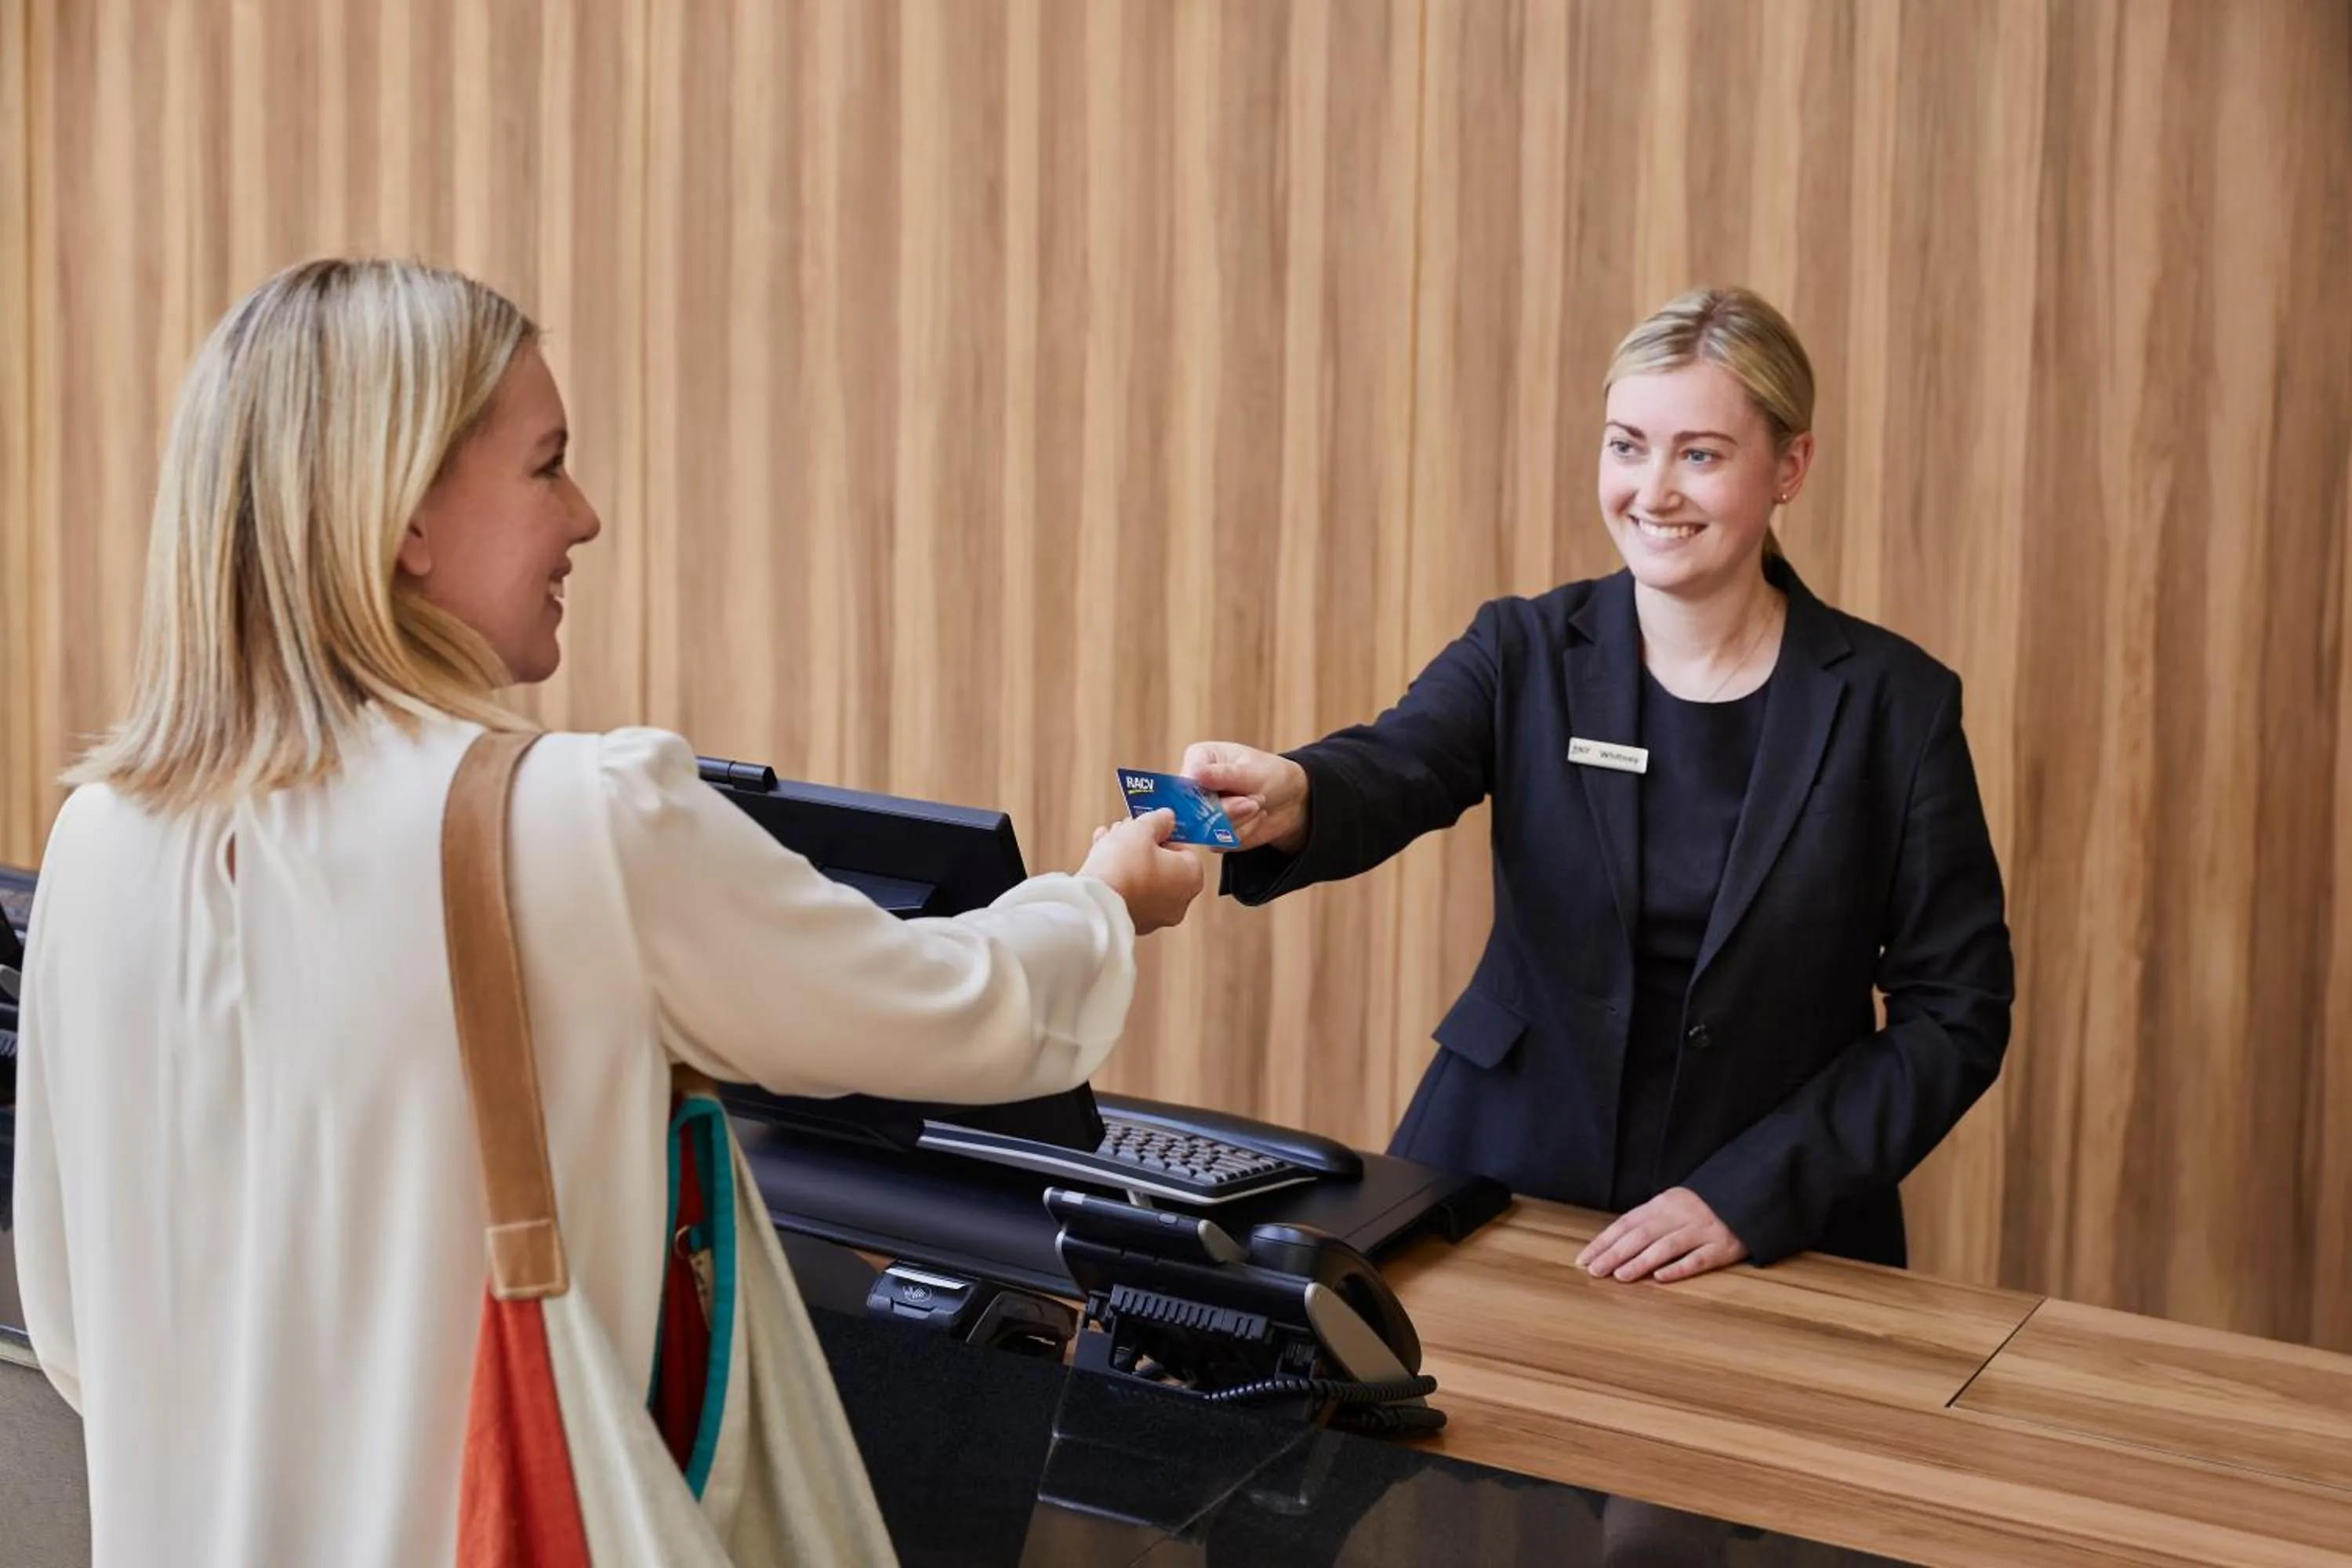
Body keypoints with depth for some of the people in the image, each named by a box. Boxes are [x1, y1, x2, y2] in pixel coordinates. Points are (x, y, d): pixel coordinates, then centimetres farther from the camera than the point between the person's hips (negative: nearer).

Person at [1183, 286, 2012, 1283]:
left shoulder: (1893, 703, -3)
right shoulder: (1523, 651, 1)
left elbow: (1956, 1016, -2)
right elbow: (1387, 774, -19)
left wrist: (1750, 1195, -11)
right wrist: (1286, 801, -42)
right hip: (1499, 1190, 1)